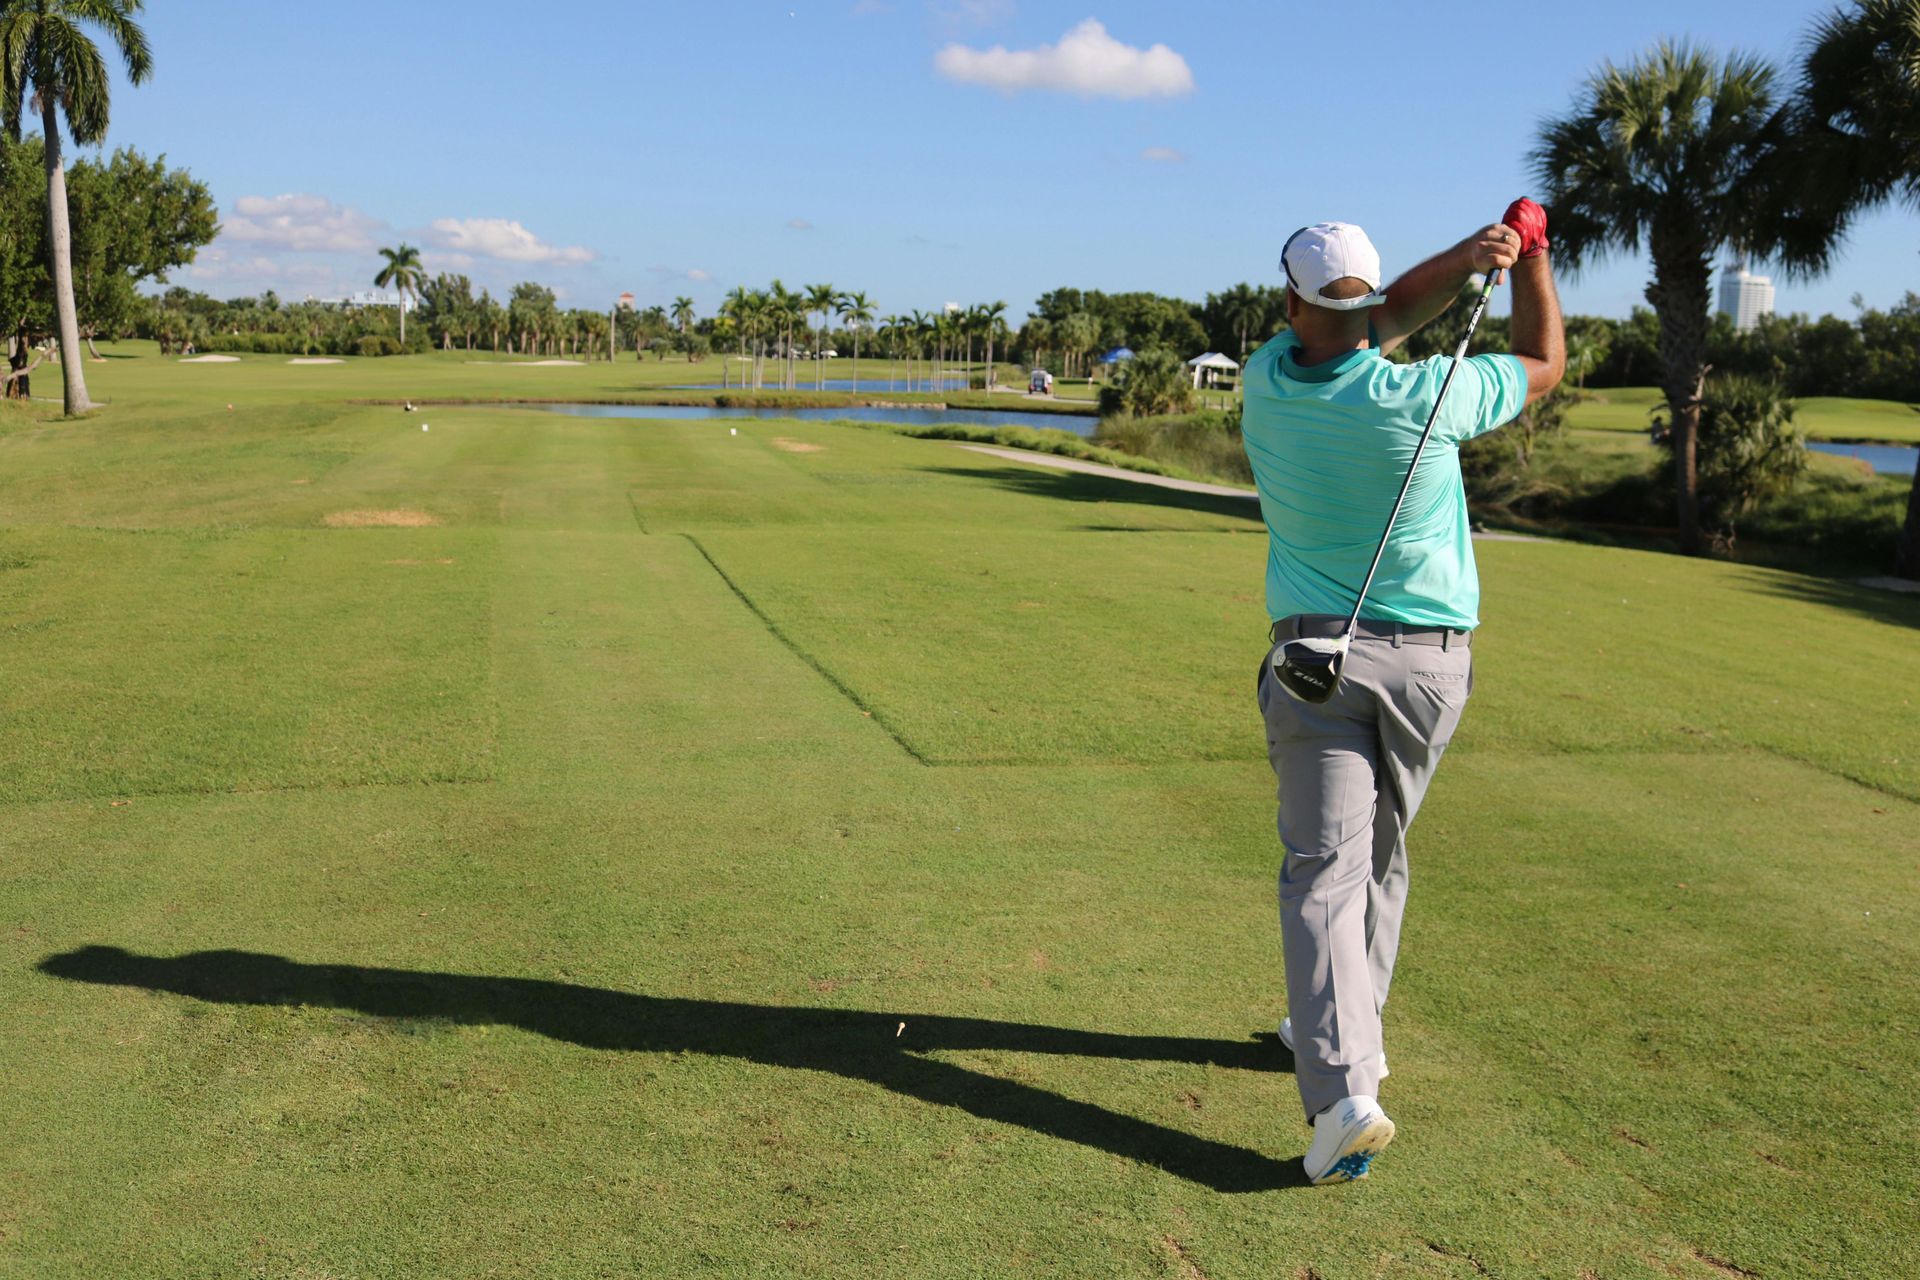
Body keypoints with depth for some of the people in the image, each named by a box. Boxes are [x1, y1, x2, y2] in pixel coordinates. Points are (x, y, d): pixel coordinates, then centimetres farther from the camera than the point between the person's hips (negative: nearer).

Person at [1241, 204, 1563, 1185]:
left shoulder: (1269, 383, -6)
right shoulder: (1422, 397, -13)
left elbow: (1390, 314, 10)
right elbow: (1544, 364, 7)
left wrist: (1467, 254, -3)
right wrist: (1530, 251, 15)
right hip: (1432, 661, 1)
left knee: (1324, 867, -5)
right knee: (1378, 853, 19)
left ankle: (1342, 1090, -19)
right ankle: (1345, 1032, 32)